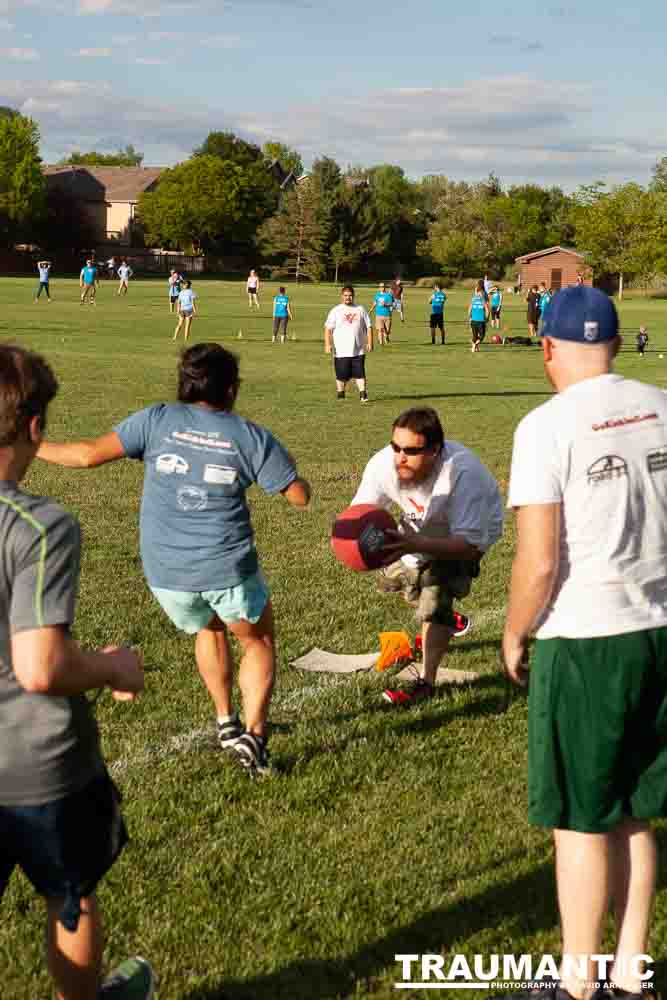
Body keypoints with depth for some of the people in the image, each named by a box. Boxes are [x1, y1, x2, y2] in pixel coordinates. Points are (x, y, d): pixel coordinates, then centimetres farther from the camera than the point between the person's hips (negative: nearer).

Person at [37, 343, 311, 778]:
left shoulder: (157, 420, -2)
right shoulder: (252, 437, -3)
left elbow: (89, 454, -8)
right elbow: (301, 495, 2)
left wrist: (31, 447, 7)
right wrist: (286, 464, 24)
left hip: (166, 573, 3)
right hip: (228, 568, -2)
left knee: (209, 630, 31)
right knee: (259, 642, 21)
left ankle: (226, 722, 33)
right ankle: (253, 735, 6)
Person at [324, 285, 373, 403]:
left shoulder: (360, 310, 10)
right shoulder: (335, 311, 4)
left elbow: (368, 327, 11)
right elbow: (328, 329, 0)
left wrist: (369, 342, 1)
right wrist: (327, 344, -11)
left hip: (358, 350, 1)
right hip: (341, 351, -1)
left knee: (360, 373, -3)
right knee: (341, 375, 4)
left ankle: (363, 394, 0)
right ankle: (340, 394, 19)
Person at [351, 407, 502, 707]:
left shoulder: (462, 472, -44)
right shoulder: (383, 463, -32)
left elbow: (471, 544, -45)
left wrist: (415, 545, -59)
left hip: (473, 529, -6)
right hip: (424, 527, 6)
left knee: (436, 594, -18)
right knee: (394, 578, 17)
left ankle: (426, 682, -4)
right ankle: (449, 621, 45)